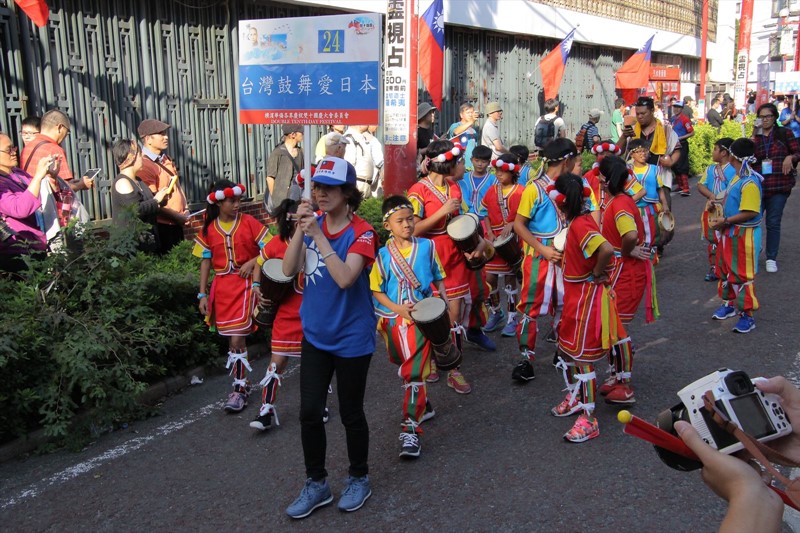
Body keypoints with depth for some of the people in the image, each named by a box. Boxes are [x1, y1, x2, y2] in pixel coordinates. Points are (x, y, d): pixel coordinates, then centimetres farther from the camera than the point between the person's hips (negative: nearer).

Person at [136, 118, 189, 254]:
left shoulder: (166, 159, 11)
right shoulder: (144, 165, -17)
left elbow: (177, 185, 20)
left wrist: (185, 209, 5)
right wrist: (179, 217, -13)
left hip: (176, 224, 9)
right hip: (161, 226, -9)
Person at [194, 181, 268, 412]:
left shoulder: (249, 222, -3)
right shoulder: (208, 229, 5)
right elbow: (205, 261, 7)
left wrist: (252, 262, -16)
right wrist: (202, 294, 4)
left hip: (244, 284, -3)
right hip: (221, 287, 3)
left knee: (236, 339, -8)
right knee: (235, 339, 11)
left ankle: (239, 388, 3)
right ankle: (243, 382, 26)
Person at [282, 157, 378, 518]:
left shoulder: (361, 232, -14)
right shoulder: (314, 224, 2)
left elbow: (345, 278, -28)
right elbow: (289, 270, -7)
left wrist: (318, 236, -29)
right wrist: (300, 229, -18)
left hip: (351, 338, -4)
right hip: (315, 335, 5)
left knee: (350, 413, 10)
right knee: (309, 413, 7)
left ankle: (359, 479, 32)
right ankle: (316, 484, 25)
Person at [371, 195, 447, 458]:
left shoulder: (427, 246, -1)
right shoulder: (383, 254, -2)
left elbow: (438, 277, 8)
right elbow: (377, 291, 0)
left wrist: (444, 299, -7)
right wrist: (398, 308, -14)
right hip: (393, 319, 3)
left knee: (414, 372, -12)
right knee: (406, 370, 20)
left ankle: (411, 429, -10)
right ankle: (423, 405, 45)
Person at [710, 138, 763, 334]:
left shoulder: (750, 182, -24)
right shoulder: (737, 177, 6)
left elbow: (750, 213, -28)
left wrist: (726, 221, -22)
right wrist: (724, 221, 6)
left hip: (744, 235, -10)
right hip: (730, 232, 10)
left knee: (743, 274, -2)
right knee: (726, 269, 20)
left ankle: (747, 315, 8)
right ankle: (728, 304, 36)